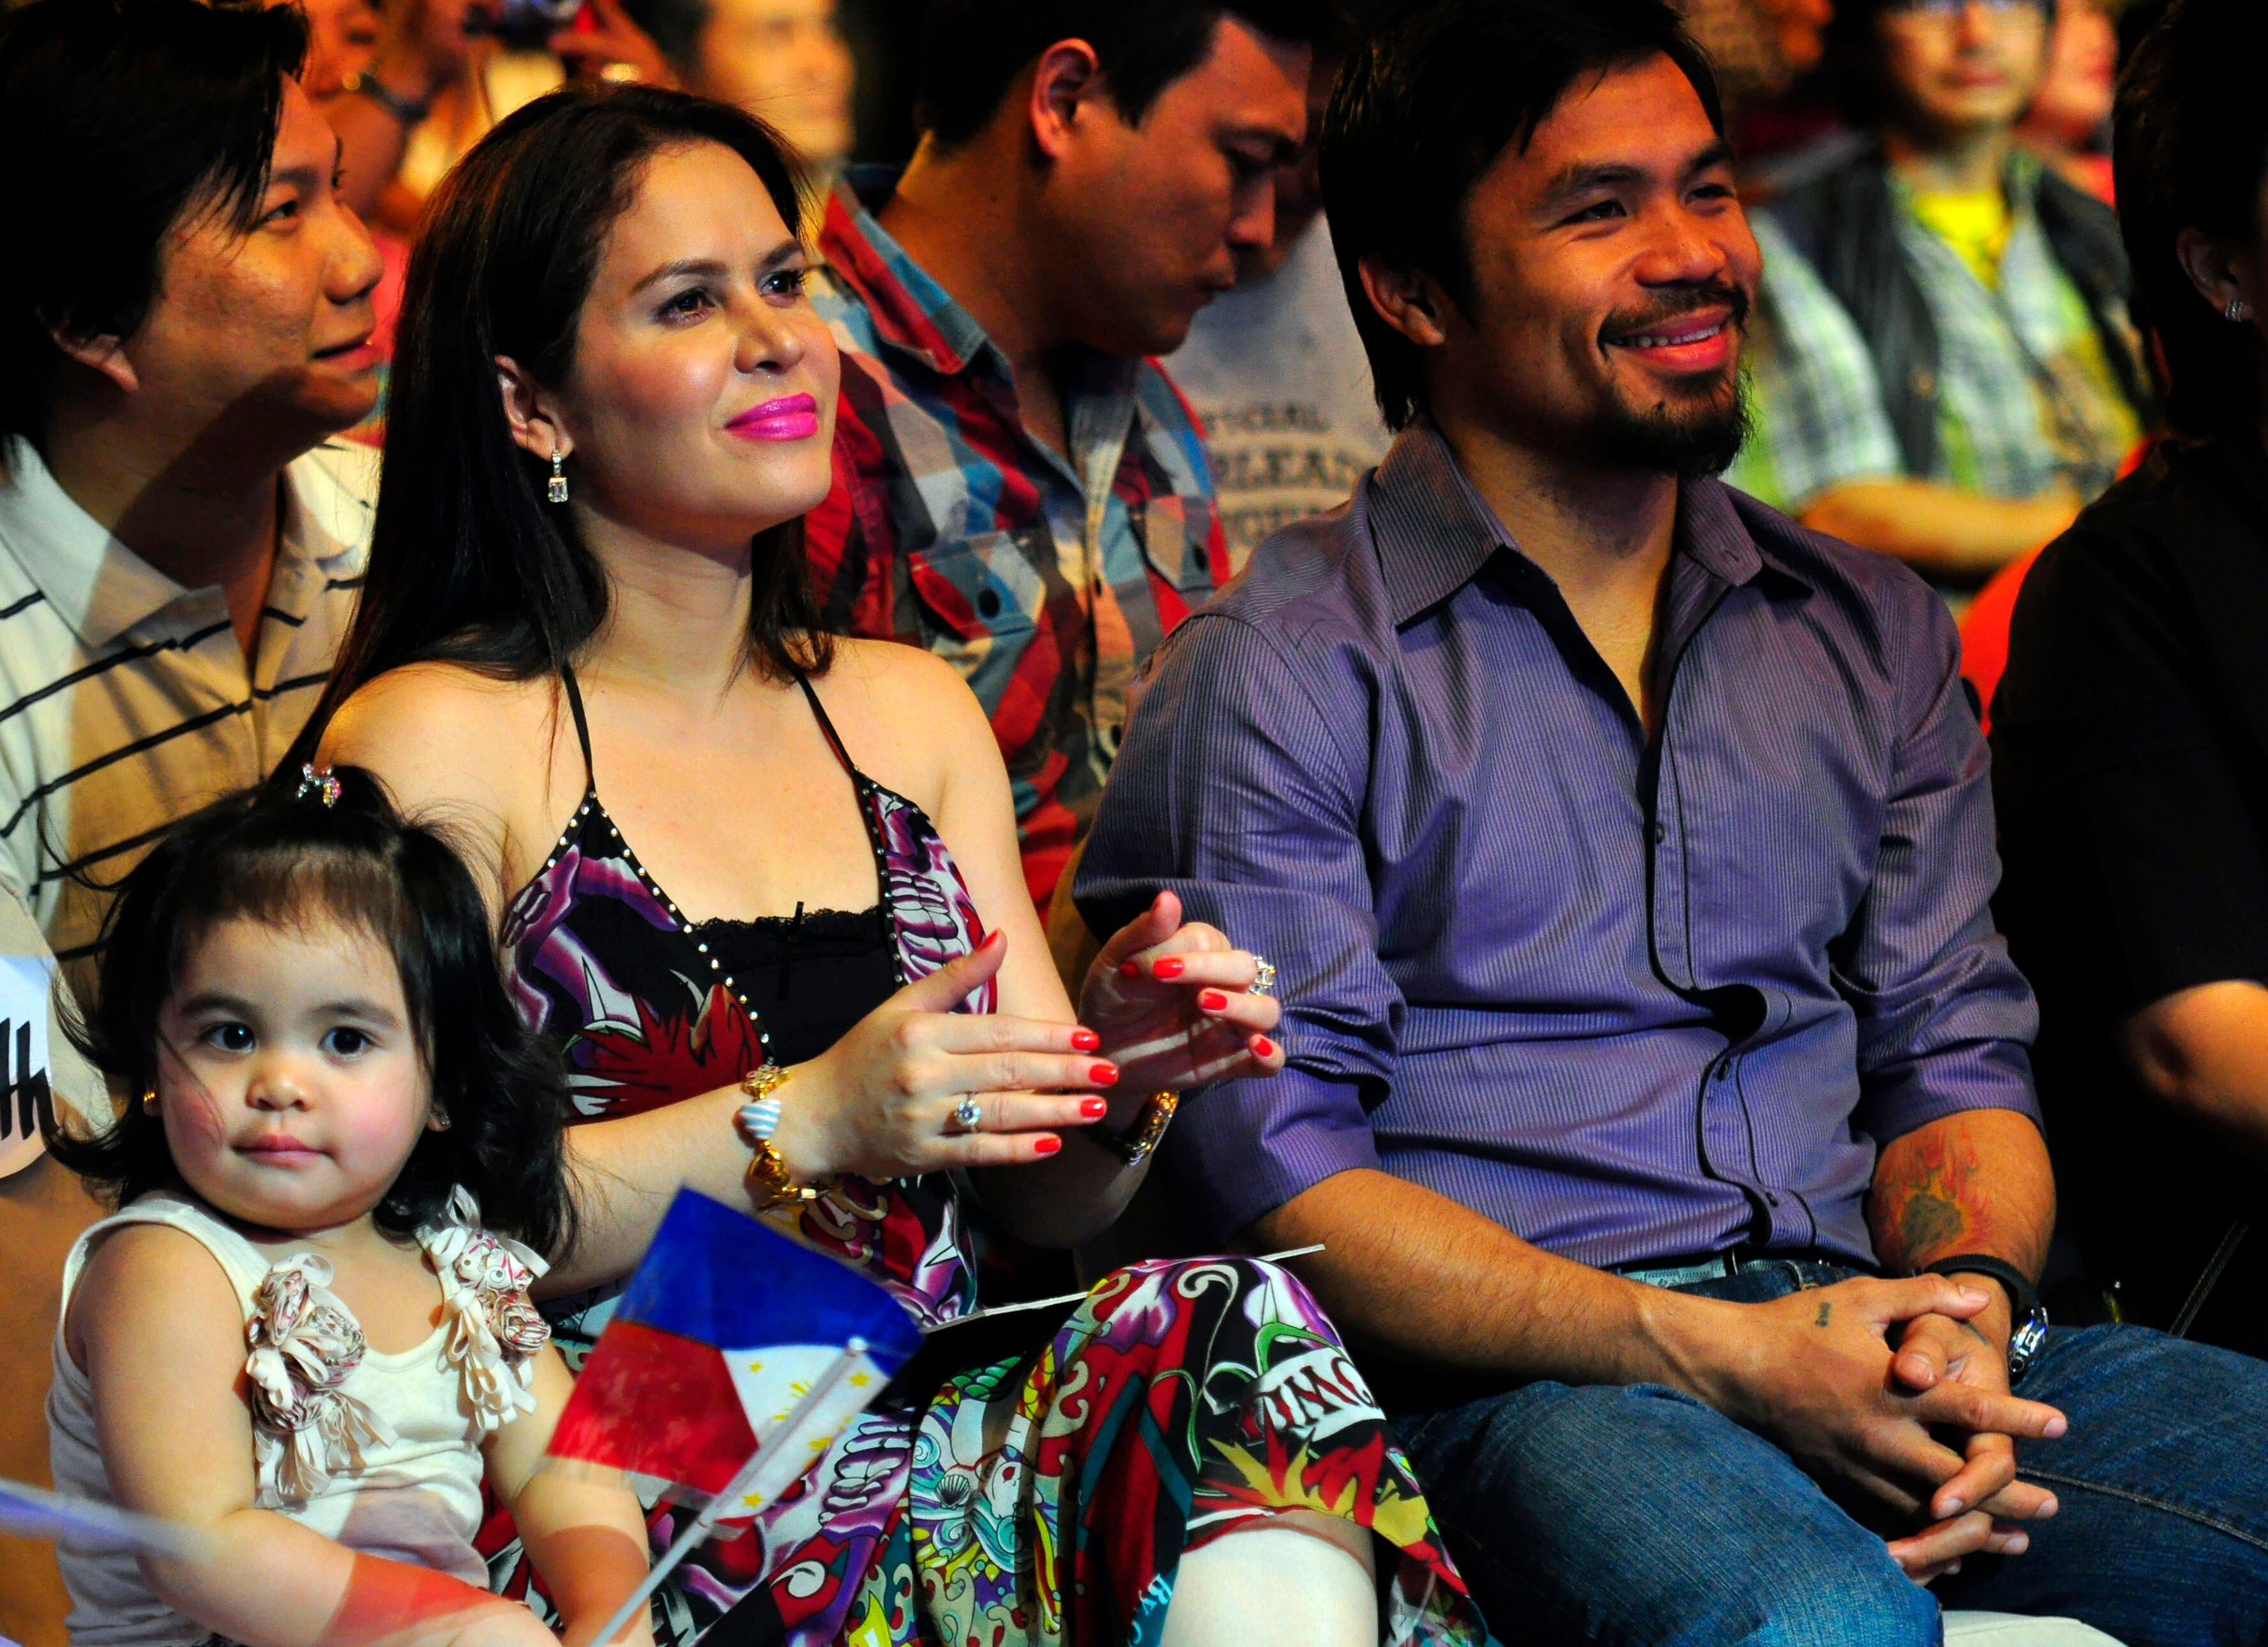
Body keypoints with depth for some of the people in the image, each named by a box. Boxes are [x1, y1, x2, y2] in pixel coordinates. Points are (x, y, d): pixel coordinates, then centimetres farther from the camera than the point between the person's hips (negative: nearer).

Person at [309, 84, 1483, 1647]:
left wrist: (1118, 1074, -3)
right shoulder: (440, 741, -1)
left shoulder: (914, 712, 18)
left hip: (945, 1426, 6)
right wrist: (803, 1122, -16)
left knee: (1233, 1334, -28)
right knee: (1232, 1343, -29)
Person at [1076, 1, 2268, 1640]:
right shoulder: (1279, 673, 3)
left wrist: (1965, 1308, -7)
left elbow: (1953, 1053, 18)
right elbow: (1272, 1172, -5)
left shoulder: (1875, 636, 21)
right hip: (1525, 1383, -6)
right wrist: (1721, 1358, -15)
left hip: (1866, 1325, 6)